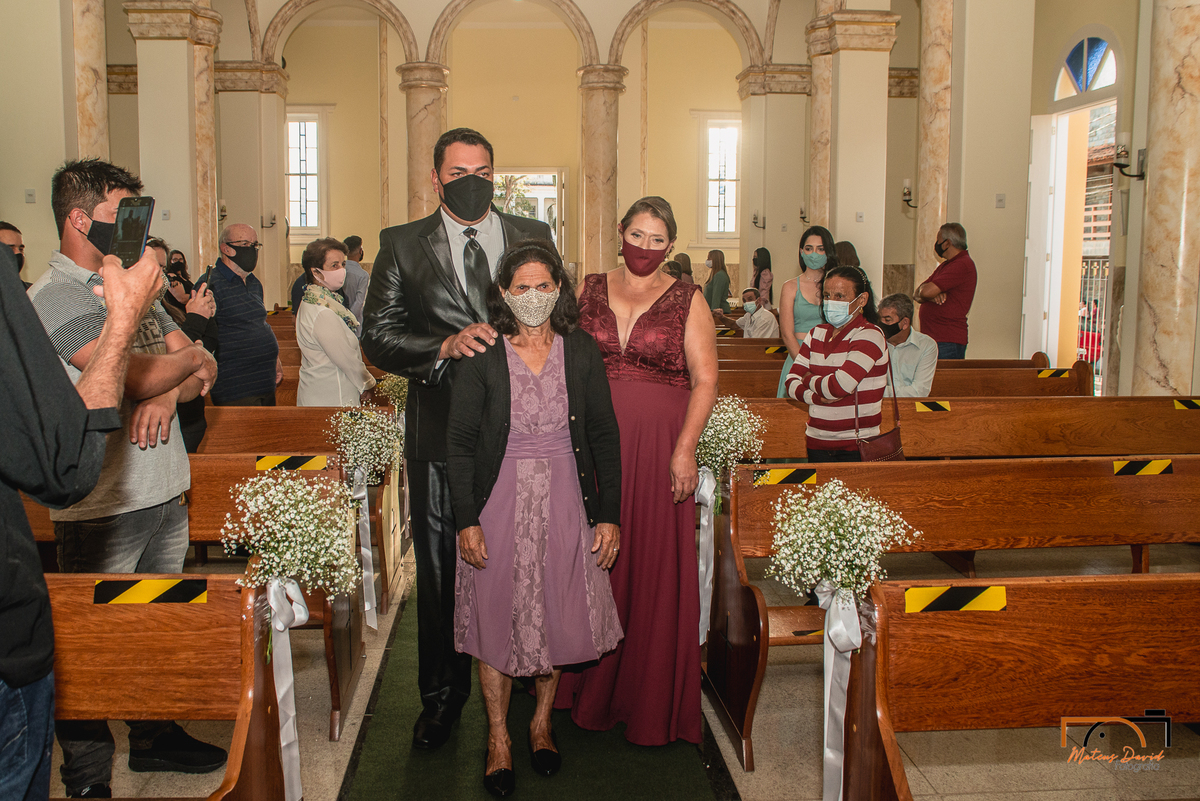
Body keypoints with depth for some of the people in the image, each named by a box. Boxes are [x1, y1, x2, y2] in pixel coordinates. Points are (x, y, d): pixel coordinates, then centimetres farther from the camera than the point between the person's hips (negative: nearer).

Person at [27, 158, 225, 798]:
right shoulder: (56, 295, -12)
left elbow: (203, 371, 11)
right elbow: (136, 376, -23)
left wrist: (168, 392, -11)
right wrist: (187, 358, -3)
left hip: (165, 492, 8)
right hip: (101, 505, -8)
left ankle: (155, 736, 35)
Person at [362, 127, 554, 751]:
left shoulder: (533, 237, 8)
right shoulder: (402, 244, 4)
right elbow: (378, 336, -2)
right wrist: (446, 346, -18)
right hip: (441, 433, 0)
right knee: (441, 571, 10)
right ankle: (442, 695, 28)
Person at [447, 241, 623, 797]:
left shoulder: (580, 351, -3)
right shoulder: (482, 355, -9)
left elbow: (604, 436, 1)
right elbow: (459, 442, -6)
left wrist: (609, 515, -2)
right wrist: (467, 520, -10)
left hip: (564, 501, 2)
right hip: (500, 504, -1)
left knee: (557, 616, 12)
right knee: (497, 620, 8)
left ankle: (542, 723, 35)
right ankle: (498, 739, 26)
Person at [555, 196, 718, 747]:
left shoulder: (687, 301, 2)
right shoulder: (589, 291, 9)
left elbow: (705, 380, -4)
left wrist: (685, 449, -14)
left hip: (658, 450, -2)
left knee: (655, 567, 3)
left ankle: (651, 701, 18)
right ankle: (589, 683, 28)